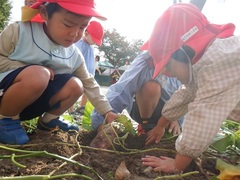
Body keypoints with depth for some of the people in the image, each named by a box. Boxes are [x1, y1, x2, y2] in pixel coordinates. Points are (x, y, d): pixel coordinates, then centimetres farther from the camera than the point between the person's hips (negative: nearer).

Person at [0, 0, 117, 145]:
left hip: (30, 103, 5)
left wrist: (107, 111, -3)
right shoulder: (19, 31, -15)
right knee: (38, 75, -34)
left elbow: (89, 84, 3)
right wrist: (28, 70, -23)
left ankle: (48, 120, 10)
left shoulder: (75, 55, -2)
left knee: (75, 85, -13)